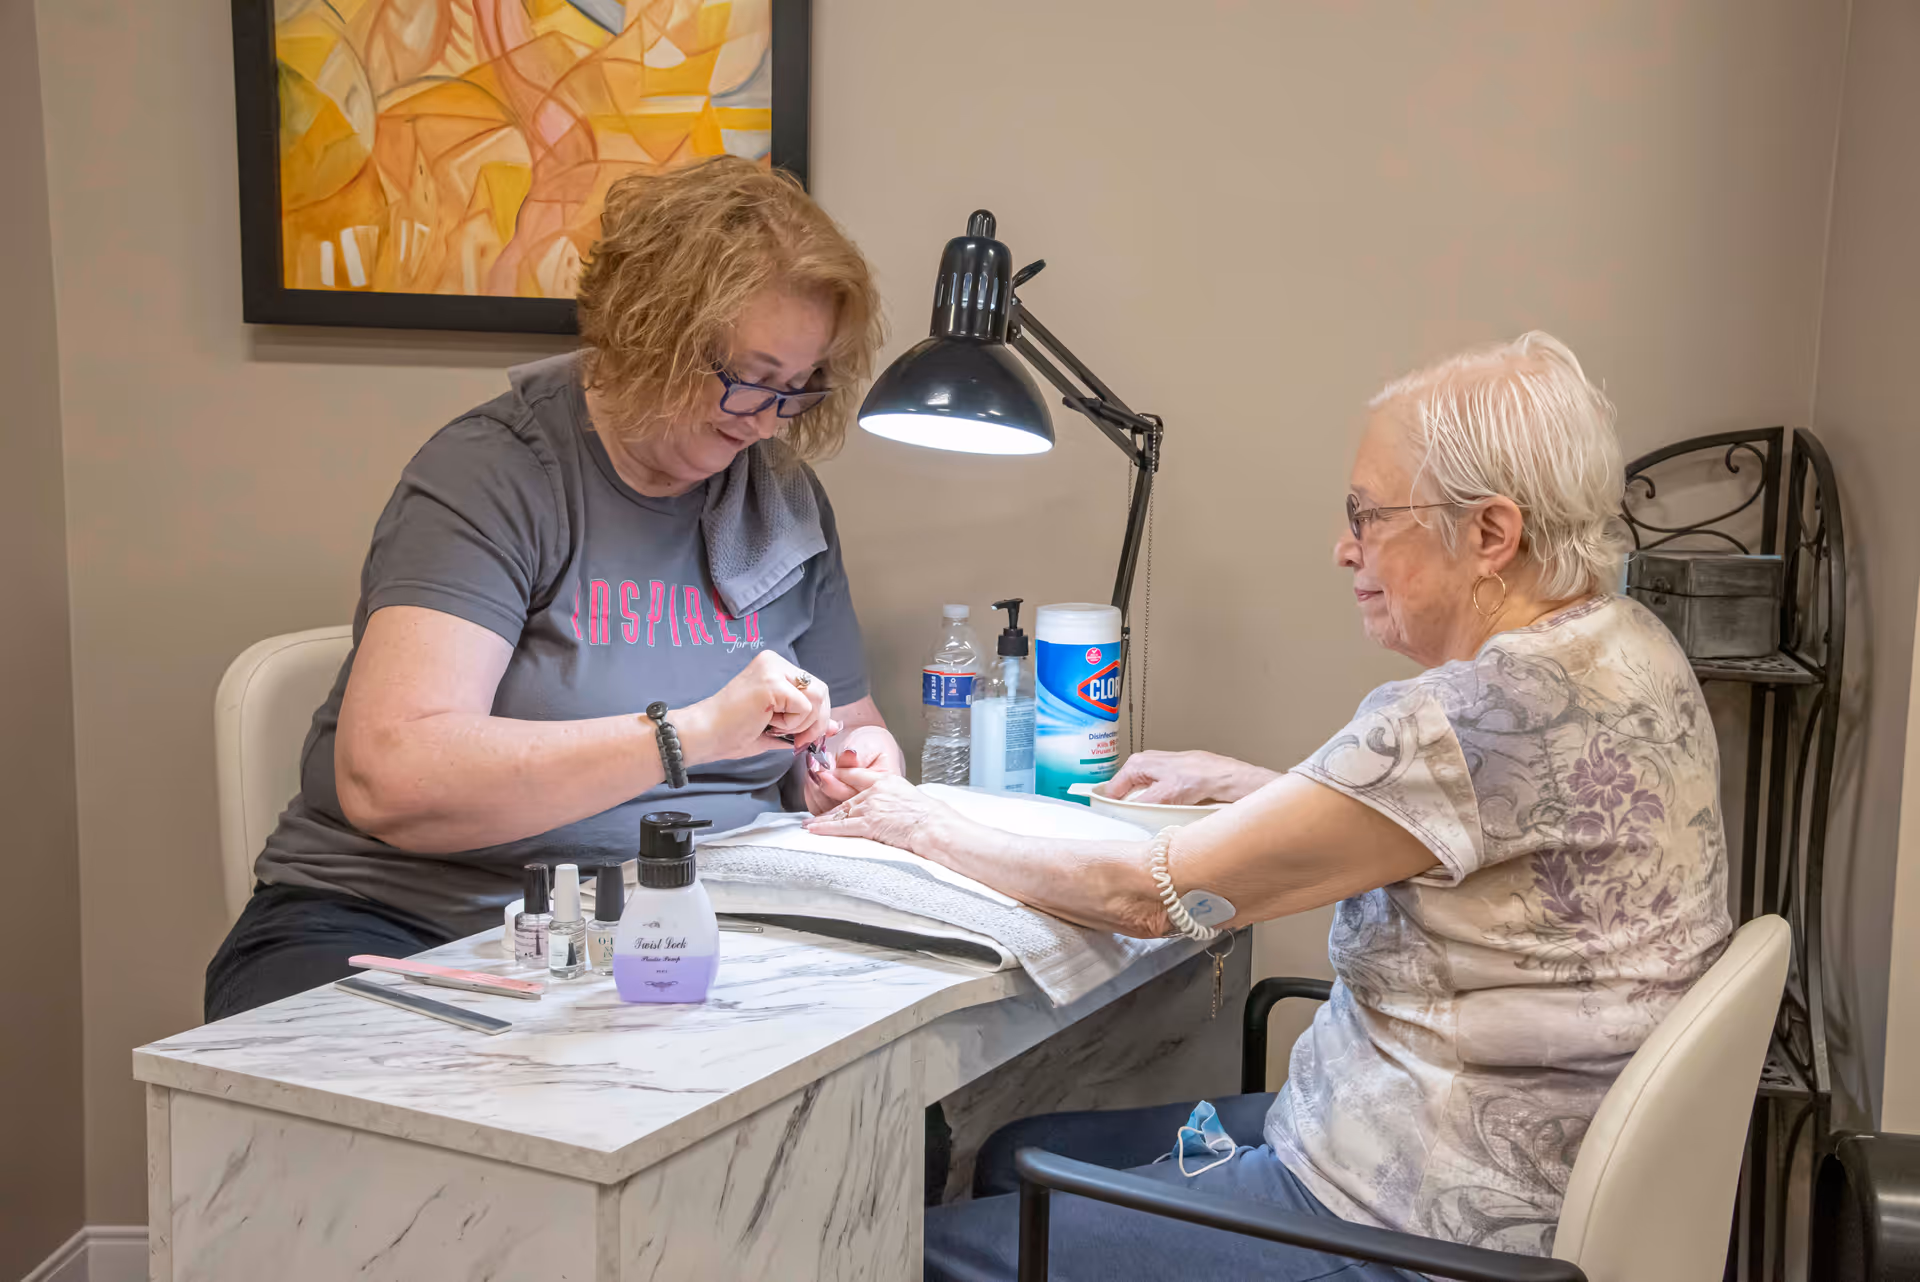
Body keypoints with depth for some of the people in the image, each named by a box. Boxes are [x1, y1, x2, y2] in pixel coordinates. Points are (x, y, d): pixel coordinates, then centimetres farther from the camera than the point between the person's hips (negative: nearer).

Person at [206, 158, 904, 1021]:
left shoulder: (784, 498, 10)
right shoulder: (494, 473, -9)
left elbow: (853, 726, 24)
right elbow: (386, 778, -22)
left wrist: (857, 765, -1)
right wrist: (693, 733, -25)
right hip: (406, 927, -5)